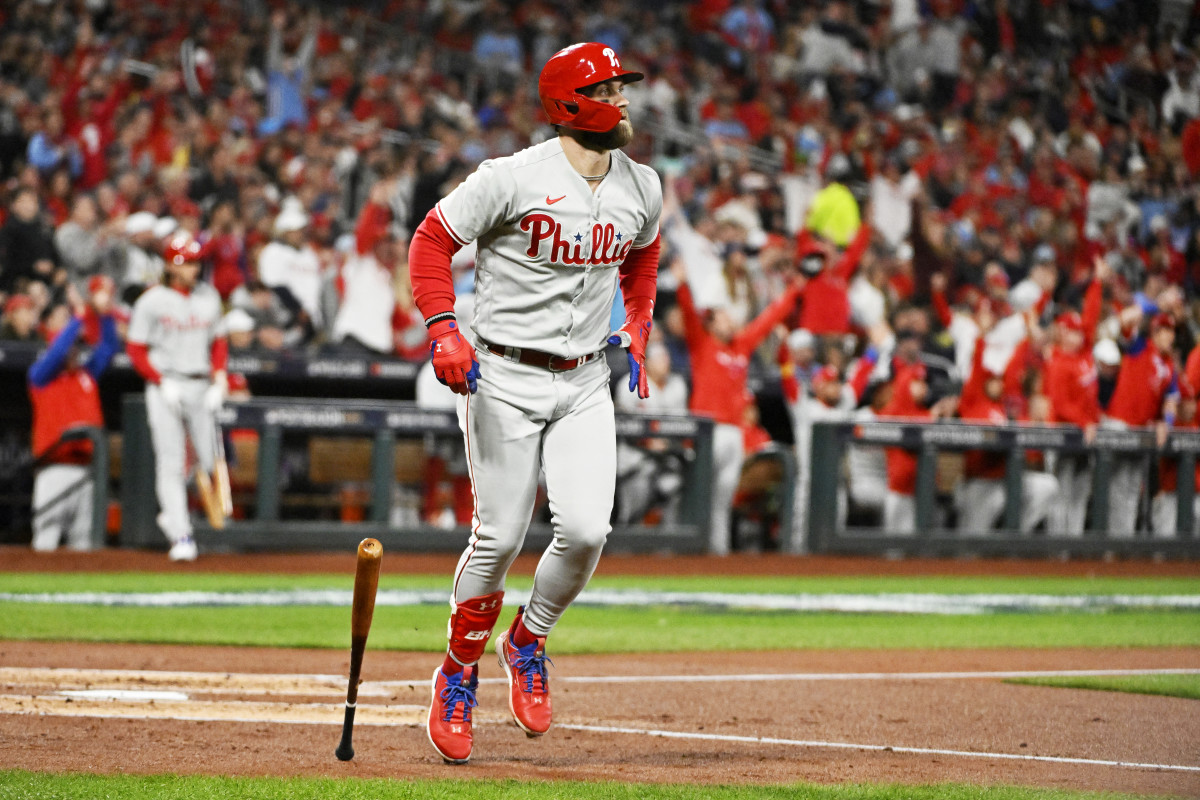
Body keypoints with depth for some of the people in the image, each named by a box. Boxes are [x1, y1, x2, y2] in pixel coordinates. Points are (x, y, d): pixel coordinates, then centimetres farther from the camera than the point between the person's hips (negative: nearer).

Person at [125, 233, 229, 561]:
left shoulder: (209, 297, 10)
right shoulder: (152, 301, -3)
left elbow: (218, 343, 16)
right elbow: (136, 350, -2)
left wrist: (219, 382, 3)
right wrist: (163, 383, -12)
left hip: (201, 385, 4)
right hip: (165, 385, -4)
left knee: (210, 460, 1)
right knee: (171, 462, -8)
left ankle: (172, 513, 23)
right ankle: (181, 534, -7)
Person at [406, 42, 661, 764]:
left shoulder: (643, 188, 4)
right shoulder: (515, 178, -14)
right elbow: (433, 239, -7)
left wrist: (637, 332, 14)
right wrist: (443, 329, -19)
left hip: (585, 384, 4)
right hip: (504, 378, -4)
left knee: (586, 529, -11)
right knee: (500, 538, -5)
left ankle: (528, 643, 16)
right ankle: (459, 674, 17)